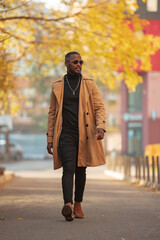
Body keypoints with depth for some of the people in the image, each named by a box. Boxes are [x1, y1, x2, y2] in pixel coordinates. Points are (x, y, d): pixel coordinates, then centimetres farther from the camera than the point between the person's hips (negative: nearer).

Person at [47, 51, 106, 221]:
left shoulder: (89, 84, 7)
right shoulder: (57, 86, 9)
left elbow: (99, 107, 3)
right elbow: (52, 113, 12)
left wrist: (101, 127, -16)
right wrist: (50, 139, 9)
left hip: (85, 135, 1)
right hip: (66, 134, -1)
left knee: (81, 170, 9)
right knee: (68, 169, -17)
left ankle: (78, 205, 22)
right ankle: (68, 205, -30)